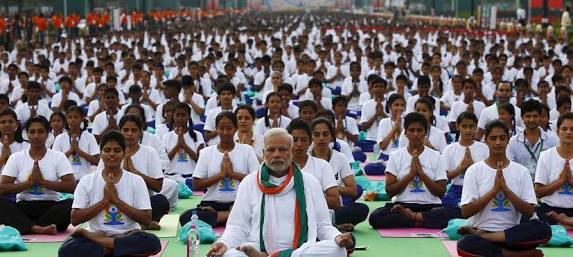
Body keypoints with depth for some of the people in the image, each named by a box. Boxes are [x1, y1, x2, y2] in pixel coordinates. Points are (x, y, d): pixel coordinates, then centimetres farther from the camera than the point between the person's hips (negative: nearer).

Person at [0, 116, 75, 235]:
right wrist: (30, 182, -10)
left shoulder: (58, 157, 4)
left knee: (72, 204, -32)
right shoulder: (16, 157, 7)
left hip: (50, 206, -1)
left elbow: (71, 186, -7)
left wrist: (42, 181, -12)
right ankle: (37, 228, -44)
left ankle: (27, 227, -33)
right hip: (23, 207, 1)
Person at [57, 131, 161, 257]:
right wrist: (105, 200, -12)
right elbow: (75, 219, -5)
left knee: (152, 242, -33)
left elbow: (147, 220, -6)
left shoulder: (136, 181, 1)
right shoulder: (87, 181, 2)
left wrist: (117, 200, -12)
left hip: (127, 236, 0)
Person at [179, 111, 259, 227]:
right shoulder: (206, 152, 10)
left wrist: (232, 173, -9)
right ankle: (233, 216, -21)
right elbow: (196, 185, 2)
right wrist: (220, 175, -7)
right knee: (185, 217, -31)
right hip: (212, 203, 2)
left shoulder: (247, 150, 7)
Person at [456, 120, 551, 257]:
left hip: (511, 233, 2)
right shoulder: (474, 170, 1)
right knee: (464, 245, -37)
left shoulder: (522, 171, 6)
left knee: (543, 229, -29)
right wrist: (494, 189, -14)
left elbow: (529, 212, -1)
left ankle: (480, 235, -19)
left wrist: (505, 188, -13)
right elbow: (466, 212, -7)